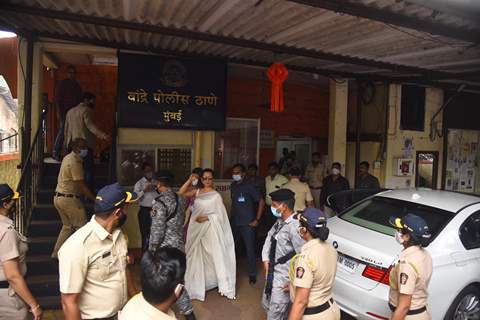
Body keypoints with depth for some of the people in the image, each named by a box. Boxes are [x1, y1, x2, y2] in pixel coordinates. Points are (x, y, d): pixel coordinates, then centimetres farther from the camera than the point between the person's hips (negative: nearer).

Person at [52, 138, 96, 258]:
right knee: (82, 227, 0)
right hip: (69, 199, -10)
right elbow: (82, 186, -20)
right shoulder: (75, 162, -19)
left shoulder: (68, 158, 12)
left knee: (68, 226, 20)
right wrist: (95, 200, -16)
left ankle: (57, 252, 24)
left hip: (59, 197, 10)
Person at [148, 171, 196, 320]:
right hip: (179, 244, 8)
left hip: (166, 247, -8)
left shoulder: (160, 202, -20)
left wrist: (151, 250, -10)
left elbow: (157, 230, -19)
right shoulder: (180, 199, 4)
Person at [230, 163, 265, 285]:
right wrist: (232, 217, 9)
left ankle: (252, 274, 17)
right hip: (235, 223, 6)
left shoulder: (249, 187, -11)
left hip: (247, 224, -5)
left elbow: (261, 202, -10)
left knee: (250, 249, 1)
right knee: (233, 247, 15)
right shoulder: (232, 186, 7)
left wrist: (257, 220, -12)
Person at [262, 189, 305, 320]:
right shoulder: (279, 222, 1)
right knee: (267, 304, 27)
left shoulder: (294, 226, -28)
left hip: (284, 278, -9)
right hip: (273, 273, 9)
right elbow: (269, 238, 14)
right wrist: (266, 259, 2)